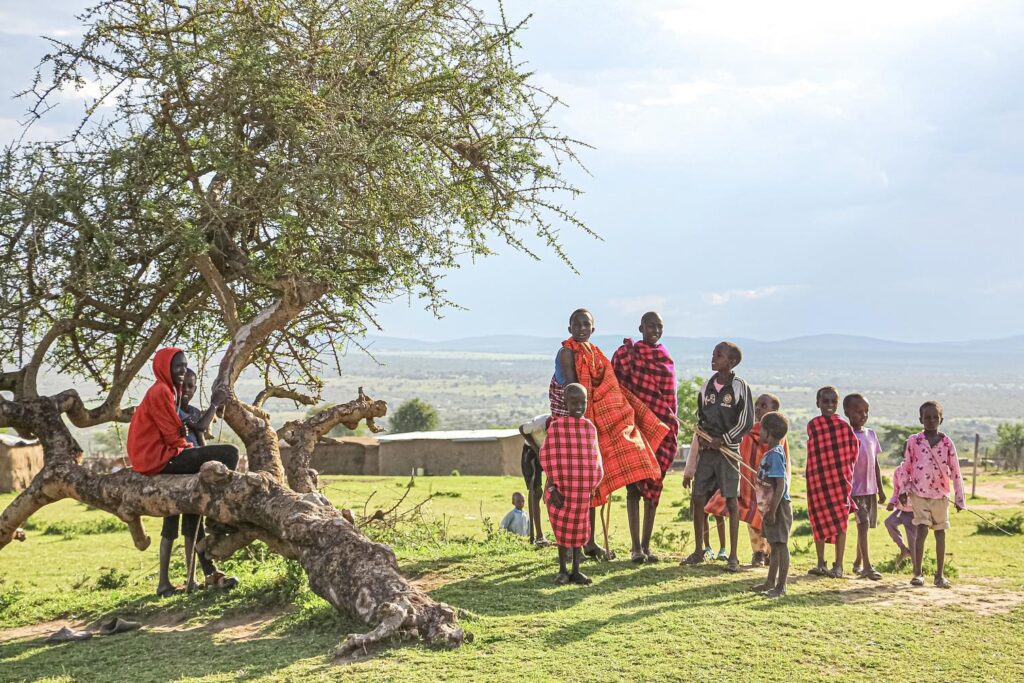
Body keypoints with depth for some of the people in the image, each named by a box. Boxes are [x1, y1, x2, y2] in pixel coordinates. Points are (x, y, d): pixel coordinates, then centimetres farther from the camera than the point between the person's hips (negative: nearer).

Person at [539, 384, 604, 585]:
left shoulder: (590, 427, 9)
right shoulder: (556, 426, -6)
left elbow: (595, 459, 15)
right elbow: (547, 458, -8)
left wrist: (593, 485, 9)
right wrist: (553, 488, -12)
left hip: (583, 490, 4)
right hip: (562, 488, -4)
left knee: (579, 529, 9)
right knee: (563, 528, 4)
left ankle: (576, 571, 17)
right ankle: (562, 570, 16)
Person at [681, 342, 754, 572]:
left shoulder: (740, 387, -6)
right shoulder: (707, 386, 9)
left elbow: (746, 422, -6)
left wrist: (722, 440, -11)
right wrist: (702, 436, 0)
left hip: (728, 450, -5)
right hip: (706, 449, 5)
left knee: (731, 501, -2)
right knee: (698, 499, 4)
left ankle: (733, 556, 4)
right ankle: (698, 551, 17)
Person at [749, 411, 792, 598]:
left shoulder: (775, 454, -19)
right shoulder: (770, 453, 11)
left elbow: (781, 486, -23)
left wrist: (772, 511, -23)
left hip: (778, 506, -10)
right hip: (771, 506, 10)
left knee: (781, 545, -2)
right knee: (774, 545, 17)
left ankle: (781, 586, 5)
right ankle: (771, 582, 28)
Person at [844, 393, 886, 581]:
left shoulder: (871, 434, 11)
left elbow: (875, 463, 15)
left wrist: (880, 489, 14)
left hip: (870, 488, 7)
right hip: (855, 488, -7)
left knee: (865, 525, 12)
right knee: (863, 523, -15)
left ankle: (858, 562, 24)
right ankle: (867, 566, -16)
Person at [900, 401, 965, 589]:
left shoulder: (946, 442, -1)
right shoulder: (914, 441, -2)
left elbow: (955, 471, 1)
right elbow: (907, 467, 4)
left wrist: (960, 497, 0)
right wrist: (903, 490, -1)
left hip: (941, 495, 2)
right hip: (919, 494, -2)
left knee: (940, 532, 8)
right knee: (922, 531, -9)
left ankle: (940, 574, 16)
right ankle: (918, 573, -2)